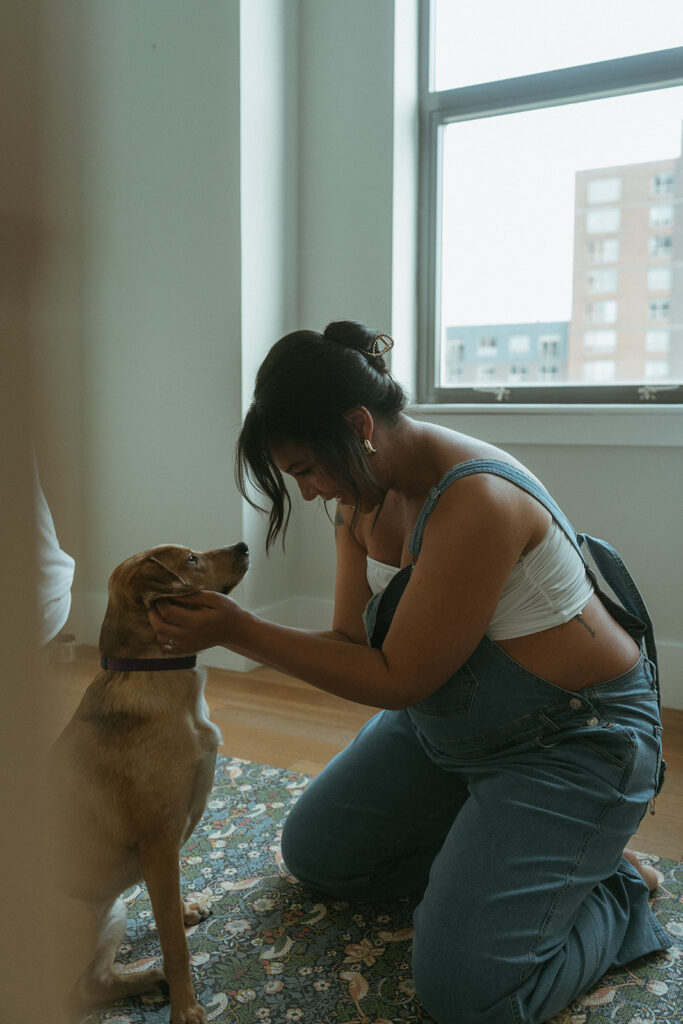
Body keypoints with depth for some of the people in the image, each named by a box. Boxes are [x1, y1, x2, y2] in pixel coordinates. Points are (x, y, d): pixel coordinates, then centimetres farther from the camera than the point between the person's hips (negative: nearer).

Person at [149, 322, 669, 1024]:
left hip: (576, 739, -8)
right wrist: (223, 630, -17)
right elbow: (353, 644, -3)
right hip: (447, 723, 9)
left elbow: (397, 678, -25)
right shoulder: (363, 498, -3)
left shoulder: (477, 500, -32)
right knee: (313, 851, 15)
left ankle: (613, 889, 11)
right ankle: (498, 851, 18)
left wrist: (240, 631, -25)